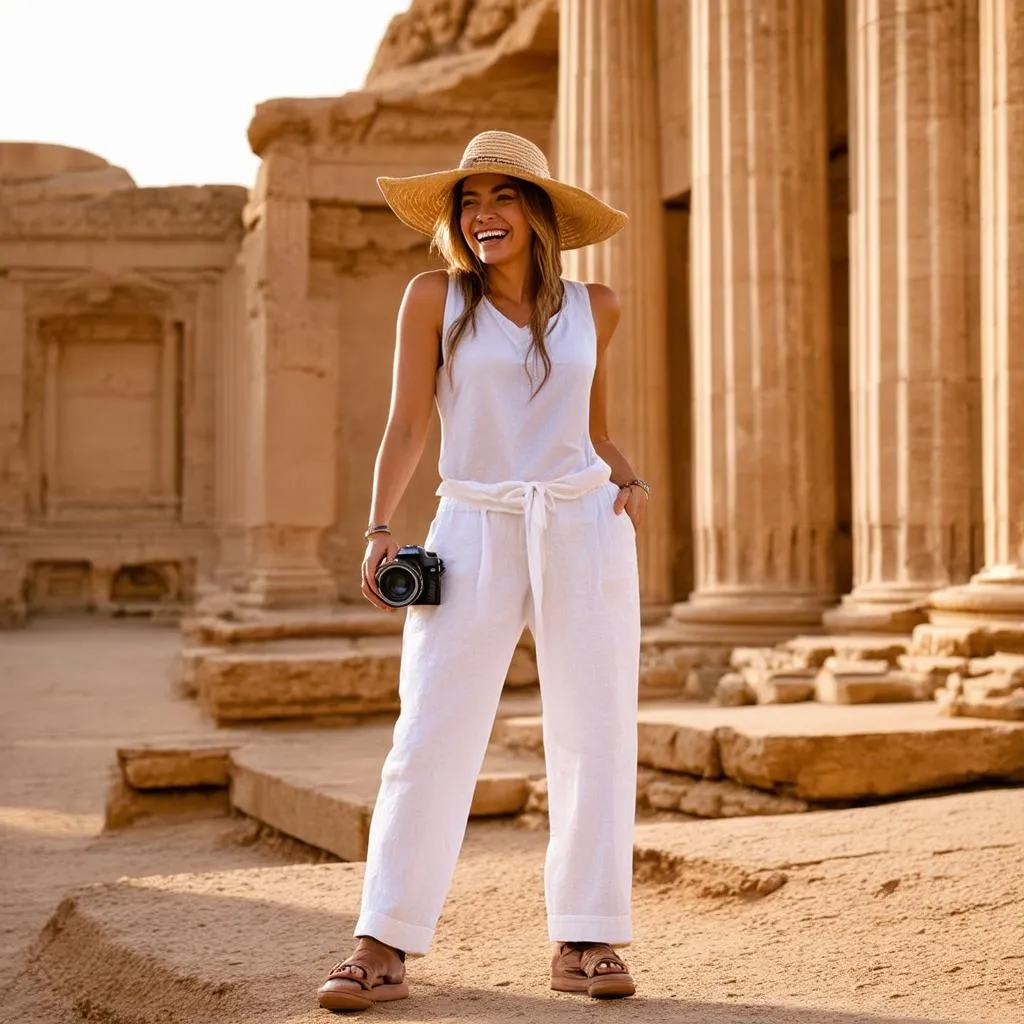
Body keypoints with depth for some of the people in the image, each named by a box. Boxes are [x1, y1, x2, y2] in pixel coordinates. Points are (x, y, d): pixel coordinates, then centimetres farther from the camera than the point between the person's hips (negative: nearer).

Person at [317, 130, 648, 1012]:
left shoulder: (593, 308, 9)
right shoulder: (436, 297, 1)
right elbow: (407, 424, 0)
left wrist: (633, 483, 1)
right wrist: (380, 528, -11)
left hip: (584, 530, 2)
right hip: (475, 534, -2)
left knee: (594, 735, 2)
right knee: (431, 736, -5)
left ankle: (585, 941, 11)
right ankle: (384, 948, -1)